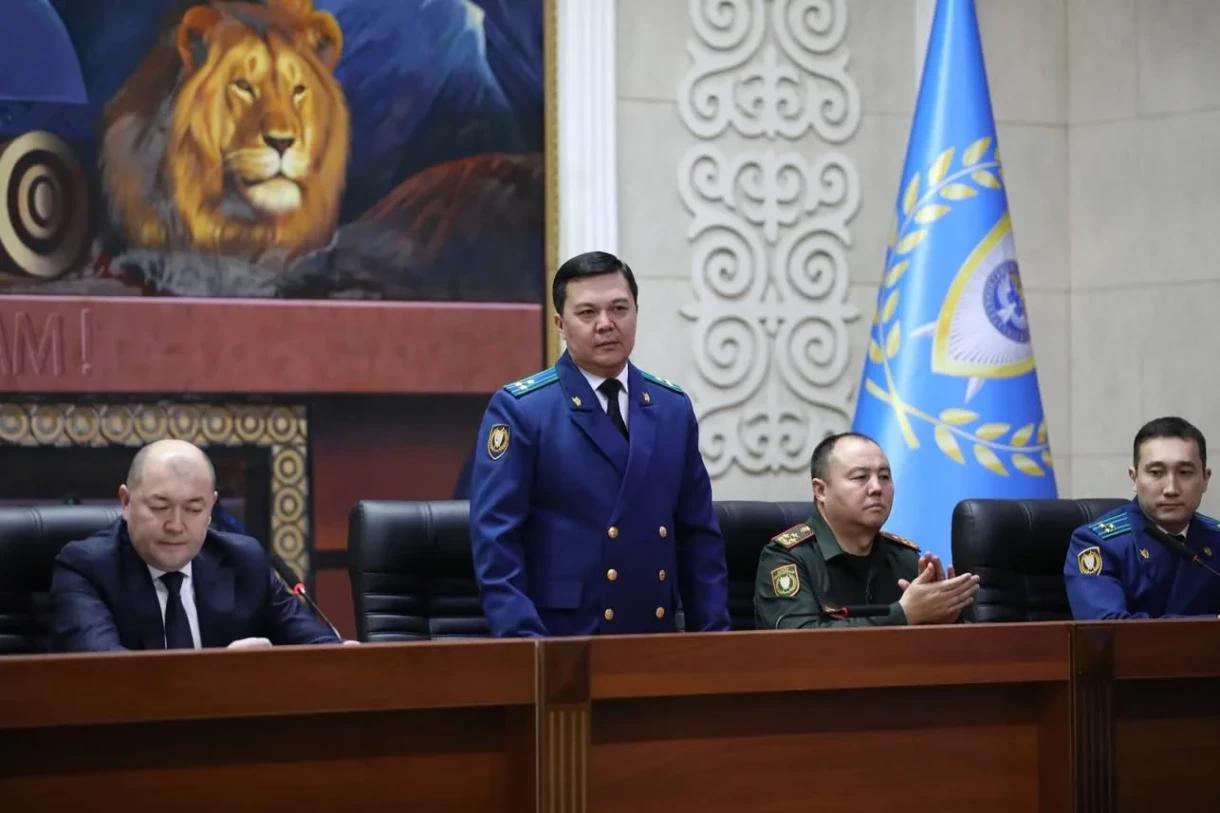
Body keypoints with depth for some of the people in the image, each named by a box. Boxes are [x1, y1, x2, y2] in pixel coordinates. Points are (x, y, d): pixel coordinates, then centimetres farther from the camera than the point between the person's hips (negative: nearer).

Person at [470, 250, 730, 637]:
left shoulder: (674, 408, 9)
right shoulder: (519, 409, -6)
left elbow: (699, 536, 11)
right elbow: (495, 539, -10)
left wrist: (712, 637, 3)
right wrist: (523, 643, -18)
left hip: (657, 640, 4)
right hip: (560, 643, -4)